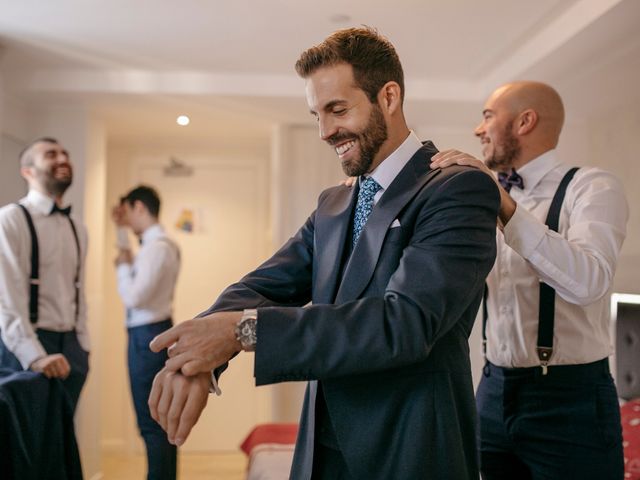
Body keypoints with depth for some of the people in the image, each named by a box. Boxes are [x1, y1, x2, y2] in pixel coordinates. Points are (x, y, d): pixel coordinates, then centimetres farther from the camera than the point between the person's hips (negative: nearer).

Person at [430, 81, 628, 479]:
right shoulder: (495, 200, 11)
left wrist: (503, 205, -29)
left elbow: (588, 281, -27)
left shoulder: (592, 188, -8)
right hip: (495, 391, 6)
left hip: (569, 399, -6)